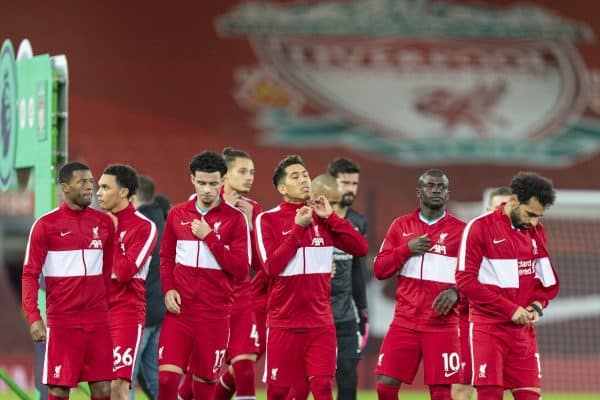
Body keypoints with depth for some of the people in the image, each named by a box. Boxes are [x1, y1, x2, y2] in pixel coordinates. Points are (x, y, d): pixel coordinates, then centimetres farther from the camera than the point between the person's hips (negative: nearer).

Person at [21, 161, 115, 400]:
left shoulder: (104, 223, 8)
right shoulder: (45, 225, -3)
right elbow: (30, 274, -4)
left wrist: (110, 305, 11)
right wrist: (34, 318, -13)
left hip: (98, 319, 4)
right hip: (61, 322, -3)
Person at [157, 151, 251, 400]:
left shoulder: (235, 219, -2)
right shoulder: (177, 214, 7)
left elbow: (241, 270, -8)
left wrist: (209, 237, -13)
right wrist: (168, 289, -1)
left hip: (215, 314, -2)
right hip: (180, 309, 2)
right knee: (167, 376, -11)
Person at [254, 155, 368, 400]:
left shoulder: (322, 217, 8)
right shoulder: (268, 220, -2)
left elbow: (361, 249, 0)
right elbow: (272, 266, -14)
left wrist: (330, 217, -7)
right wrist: (298, 228, -14)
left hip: (320, 322, 2)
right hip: (283, 322, -2)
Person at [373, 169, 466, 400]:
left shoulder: (460, 230, 3)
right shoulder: (401, 226, 11)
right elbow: (379, 270, 7)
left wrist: (455, 292, -18)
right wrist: (406, 249, -8)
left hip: (442, 326, -2)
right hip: (404, 322, 3)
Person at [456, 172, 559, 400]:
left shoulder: (537, 232, 10)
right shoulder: (480, 228, -9)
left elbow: (548, 279, 20)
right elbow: (465, 280, -14)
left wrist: (538, 305, -2)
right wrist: (510, 310, -15)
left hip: (523, 330, 5)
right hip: (488, 327, -5)